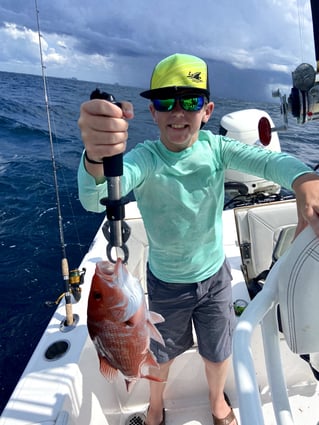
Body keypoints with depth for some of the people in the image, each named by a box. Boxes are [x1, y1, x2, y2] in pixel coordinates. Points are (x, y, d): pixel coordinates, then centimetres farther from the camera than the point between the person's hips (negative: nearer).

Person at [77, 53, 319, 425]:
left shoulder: (215, 148, -14)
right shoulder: (145, 159, -24)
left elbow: (267, 160, -29)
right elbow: (95, 200, -43)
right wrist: (96, 157, -66)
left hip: (215, 275, 2)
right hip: (166, 282, -2)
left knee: (218, 353, 23)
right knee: (162, 353, 23)